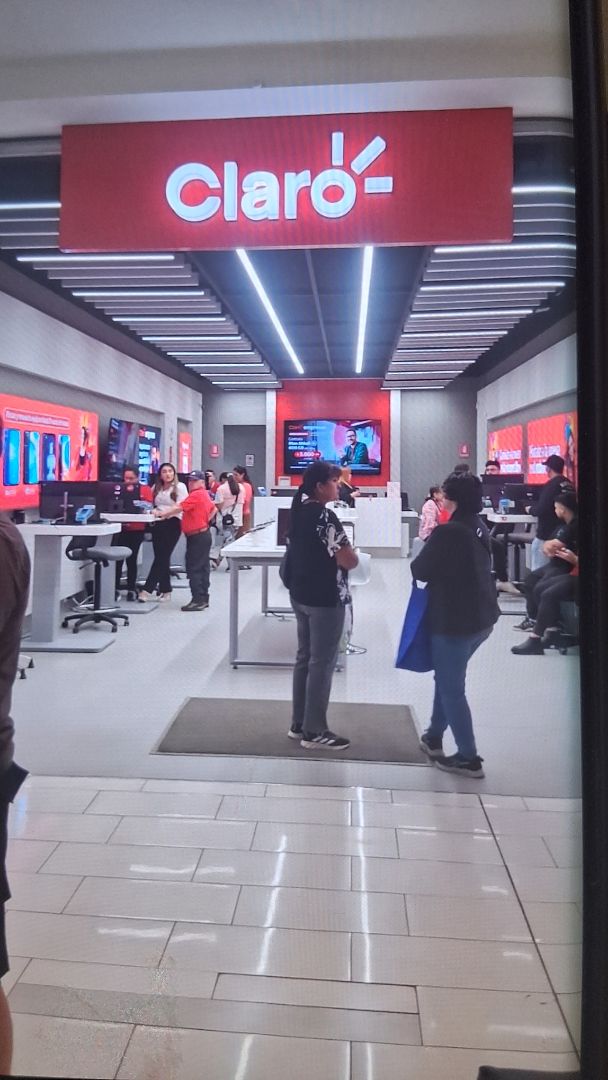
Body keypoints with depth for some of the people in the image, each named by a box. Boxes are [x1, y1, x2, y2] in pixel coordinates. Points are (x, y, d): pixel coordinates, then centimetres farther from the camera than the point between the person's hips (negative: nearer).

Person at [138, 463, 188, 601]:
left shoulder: (180, 487, -1)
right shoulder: (156, 488, 16)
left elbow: (180, 507, -11)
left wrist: (162, 512, -22)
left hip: (172, 523, -5)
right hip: (158, 524, 6)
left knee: (162, 557, -8)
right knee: (161, 557, 6)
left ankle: (147, 590, -11)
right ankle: (165, 591, 14)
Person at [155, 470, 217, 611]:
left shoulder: (196, 495, -15)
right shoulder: (204, 495, 15)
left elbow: (179, 508, -21)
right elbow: (214, 509, 28)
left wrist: (162, 513, -16)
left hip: (197, 536, -10)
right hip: (202, 535, 10)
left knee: (194, 569, -9)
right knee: (202, 568, 13)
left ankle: (198, 600, -8)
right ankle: (203, 599, 19)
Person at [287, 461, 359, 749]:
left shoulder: (298, 510, 7)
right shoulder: (324, 516, -21)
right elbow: (349, 560, -23)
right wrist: (352, 555, -1)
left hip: (300, 594, 9)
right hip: (325, 599, -9)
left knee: (304, 658, 15)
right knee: (322, 663, 0)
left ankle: (299, 724, 24)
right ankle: (314, 732, 9)